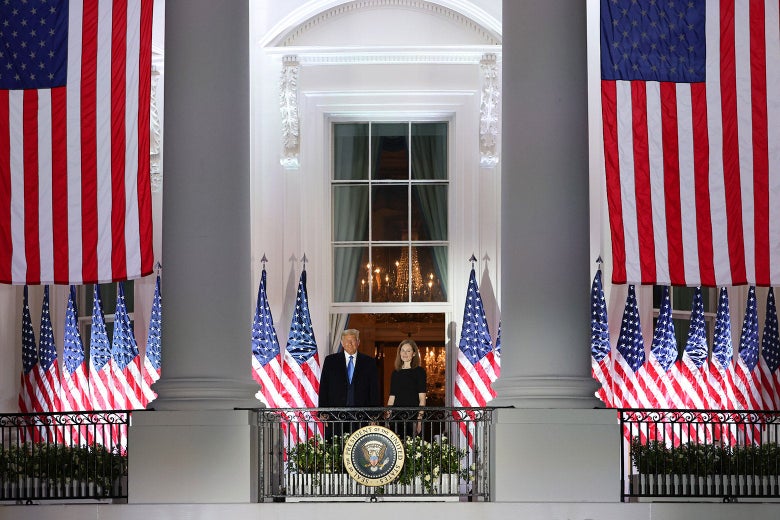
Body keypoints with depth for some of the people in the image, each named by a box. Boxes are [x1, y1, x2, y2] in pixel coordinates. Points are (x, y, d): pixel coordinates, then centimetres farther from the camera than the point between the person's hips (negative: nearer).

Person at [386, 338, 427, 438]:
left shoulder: (419, 371, 2)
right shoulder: (395, 373, 16)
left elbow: (422, 398, -4)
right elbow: (391, 398, 14)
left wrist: (419, 418, -13)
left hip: (413, 415, -4)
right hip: (397, 416, 4)